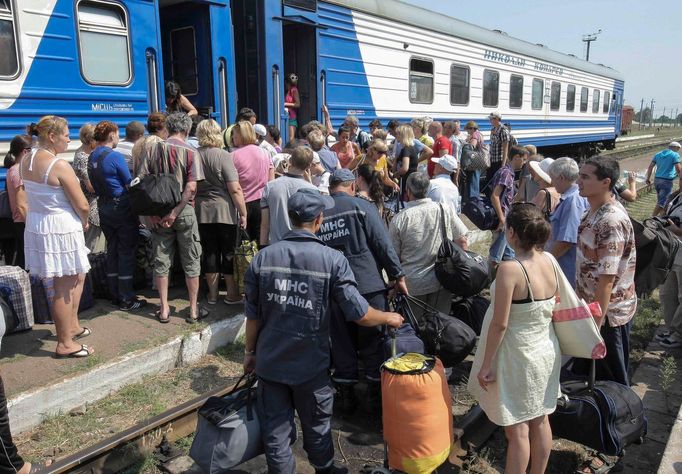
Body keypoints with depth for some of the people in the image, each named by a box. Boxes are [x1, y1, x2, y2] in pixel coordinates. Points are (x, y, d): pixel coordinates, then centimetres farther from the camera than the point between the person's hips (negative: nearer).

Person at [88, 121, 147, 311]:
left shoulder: (92, 157, 9)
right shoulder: (115, 156, -15)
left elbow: (95, 185, 15)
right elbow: (130, 184, -12)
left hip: (104, 208, 8)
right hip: (122, 208, -8)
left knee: (112, 251, 14)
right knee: (127, 252, -2)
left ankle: (115, 294, 21)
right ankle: (127, 299, 2)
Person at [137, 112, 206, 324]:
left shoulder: (154, 151, 2)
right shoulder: (190, 152, -7)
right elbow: (191, 187, -18)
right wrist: (175, 212, -16)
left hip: (159, 214, 3)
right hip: (184, 212, -3)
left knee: (161, 261, 11)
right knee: (191, 262, 8)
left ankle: (164, 309, 18)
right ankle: (194, 309, 15)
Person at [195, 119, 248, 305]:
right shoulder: (223, 156, -12)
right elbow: (235, 189, -16)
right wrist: (243, 213, -9)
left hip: (202, 212, 4)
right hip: (225, 211, -4)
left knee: (209, 251, 12)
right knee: (228, 252, 7)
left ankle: (213, 294, 21)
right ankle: (232, 293, 15)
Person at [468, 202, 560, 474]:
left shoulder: (510, 269, -27)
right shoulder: (550, 261, -5)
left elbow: (500, 324, -23)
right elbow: (553, 308, 7)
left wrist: (486, 364, -14)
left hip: (517, 357, -7)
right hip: (546, 350, 7)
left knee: (517, 429, 7)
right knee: (539, 420, 21)